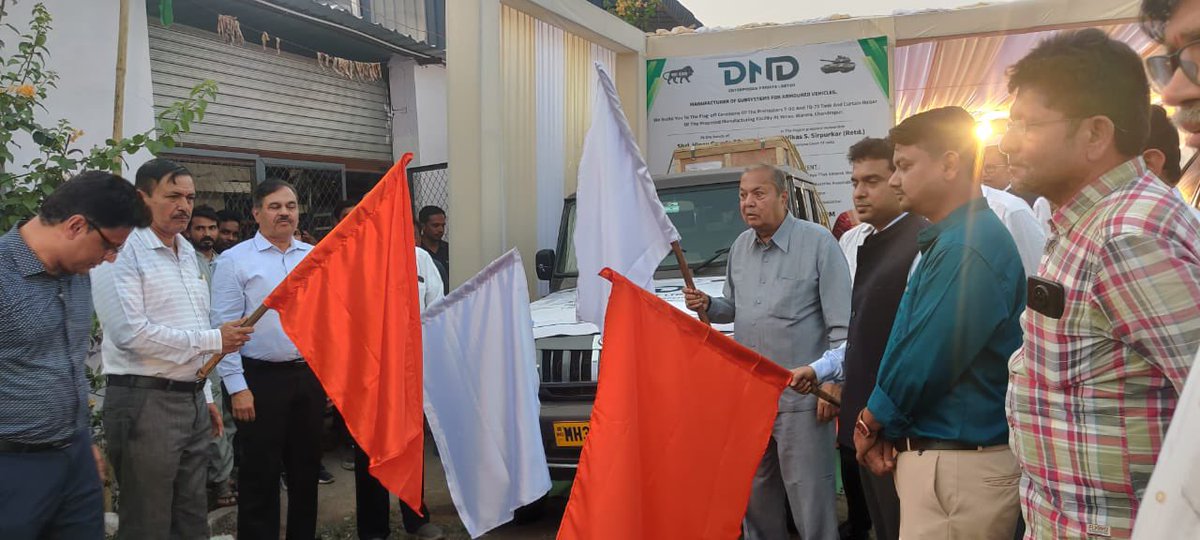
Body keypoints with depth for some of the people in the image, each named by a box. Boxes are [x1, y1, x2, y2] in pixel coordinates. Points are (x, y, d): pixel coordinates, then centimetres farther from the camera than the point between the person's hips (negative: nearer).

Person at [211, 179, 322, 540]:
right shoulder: (235, 261, -4)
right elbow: (225, 327, -7)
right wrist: (237, 387, -11)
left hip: (311, 376, 4)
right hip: (262, 379, -4)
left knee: (306, 471, 15)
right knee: (261, 477, 5)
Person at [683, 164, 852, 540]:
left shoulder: (817, 242, -7)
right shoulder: (740, 247, 12)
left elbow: (841, 322, -9)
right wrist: (707, 306, 2)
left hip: (799, 396, -6)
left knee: (809, 495, 0)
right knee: (755, 493, 16)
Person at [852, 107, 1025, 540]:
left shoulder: (969, 247, -20)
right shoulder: (947, 241, 14)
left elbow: (925, 359, -22)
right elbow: (908, 344, 14)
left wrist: (869, 424, -4)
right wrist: (887, 433, 4)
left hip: (959, 466, -10)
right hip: (937, 454, 10)